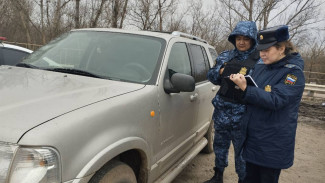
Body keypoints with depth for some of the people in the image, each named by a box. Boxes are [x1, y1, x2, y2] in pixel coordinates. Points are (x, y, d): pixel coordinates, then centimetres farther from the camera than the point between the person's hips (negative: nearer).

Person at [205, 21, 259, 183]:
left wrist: (245, 76, -26)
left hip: (242, 115, -5)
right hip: (221, 111, 5)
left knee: (242, 151, 3)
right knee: (220, 145, 18)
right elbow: (211, 76, 13)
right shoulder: (225, 57, 10)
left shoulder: (260, 59, -4)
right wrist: (220, 71, -7)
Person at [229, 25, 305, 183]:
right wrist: (240, 84, -1)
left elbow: (275, 100, -26)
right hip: (251, 138, 6)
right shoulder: (259, 67, 7)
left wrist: (245, 88, -32)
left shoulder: (293, 72, -12)